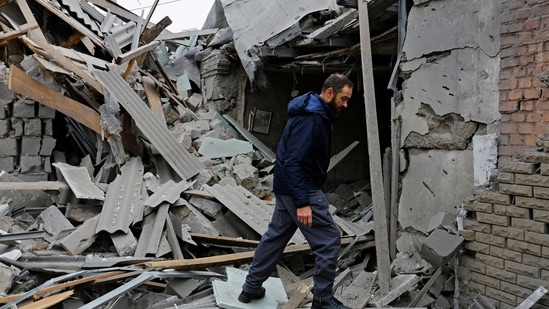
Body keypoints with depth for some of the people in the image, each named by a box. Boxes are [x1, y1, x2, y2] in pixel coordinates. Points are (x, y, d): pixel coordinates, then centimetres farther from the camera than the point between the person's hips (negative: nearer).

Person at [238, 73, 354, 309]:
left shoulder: (317, 114, 11)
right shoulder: (310, 118, -21)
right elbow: (294, 162, -26)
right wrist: (302, 202, -28)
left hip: (287, 186, 10)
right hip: (301, 188, -10)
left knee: (276, 235, 17)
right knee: (329, 240, -2)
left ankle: (251, 287, 28)